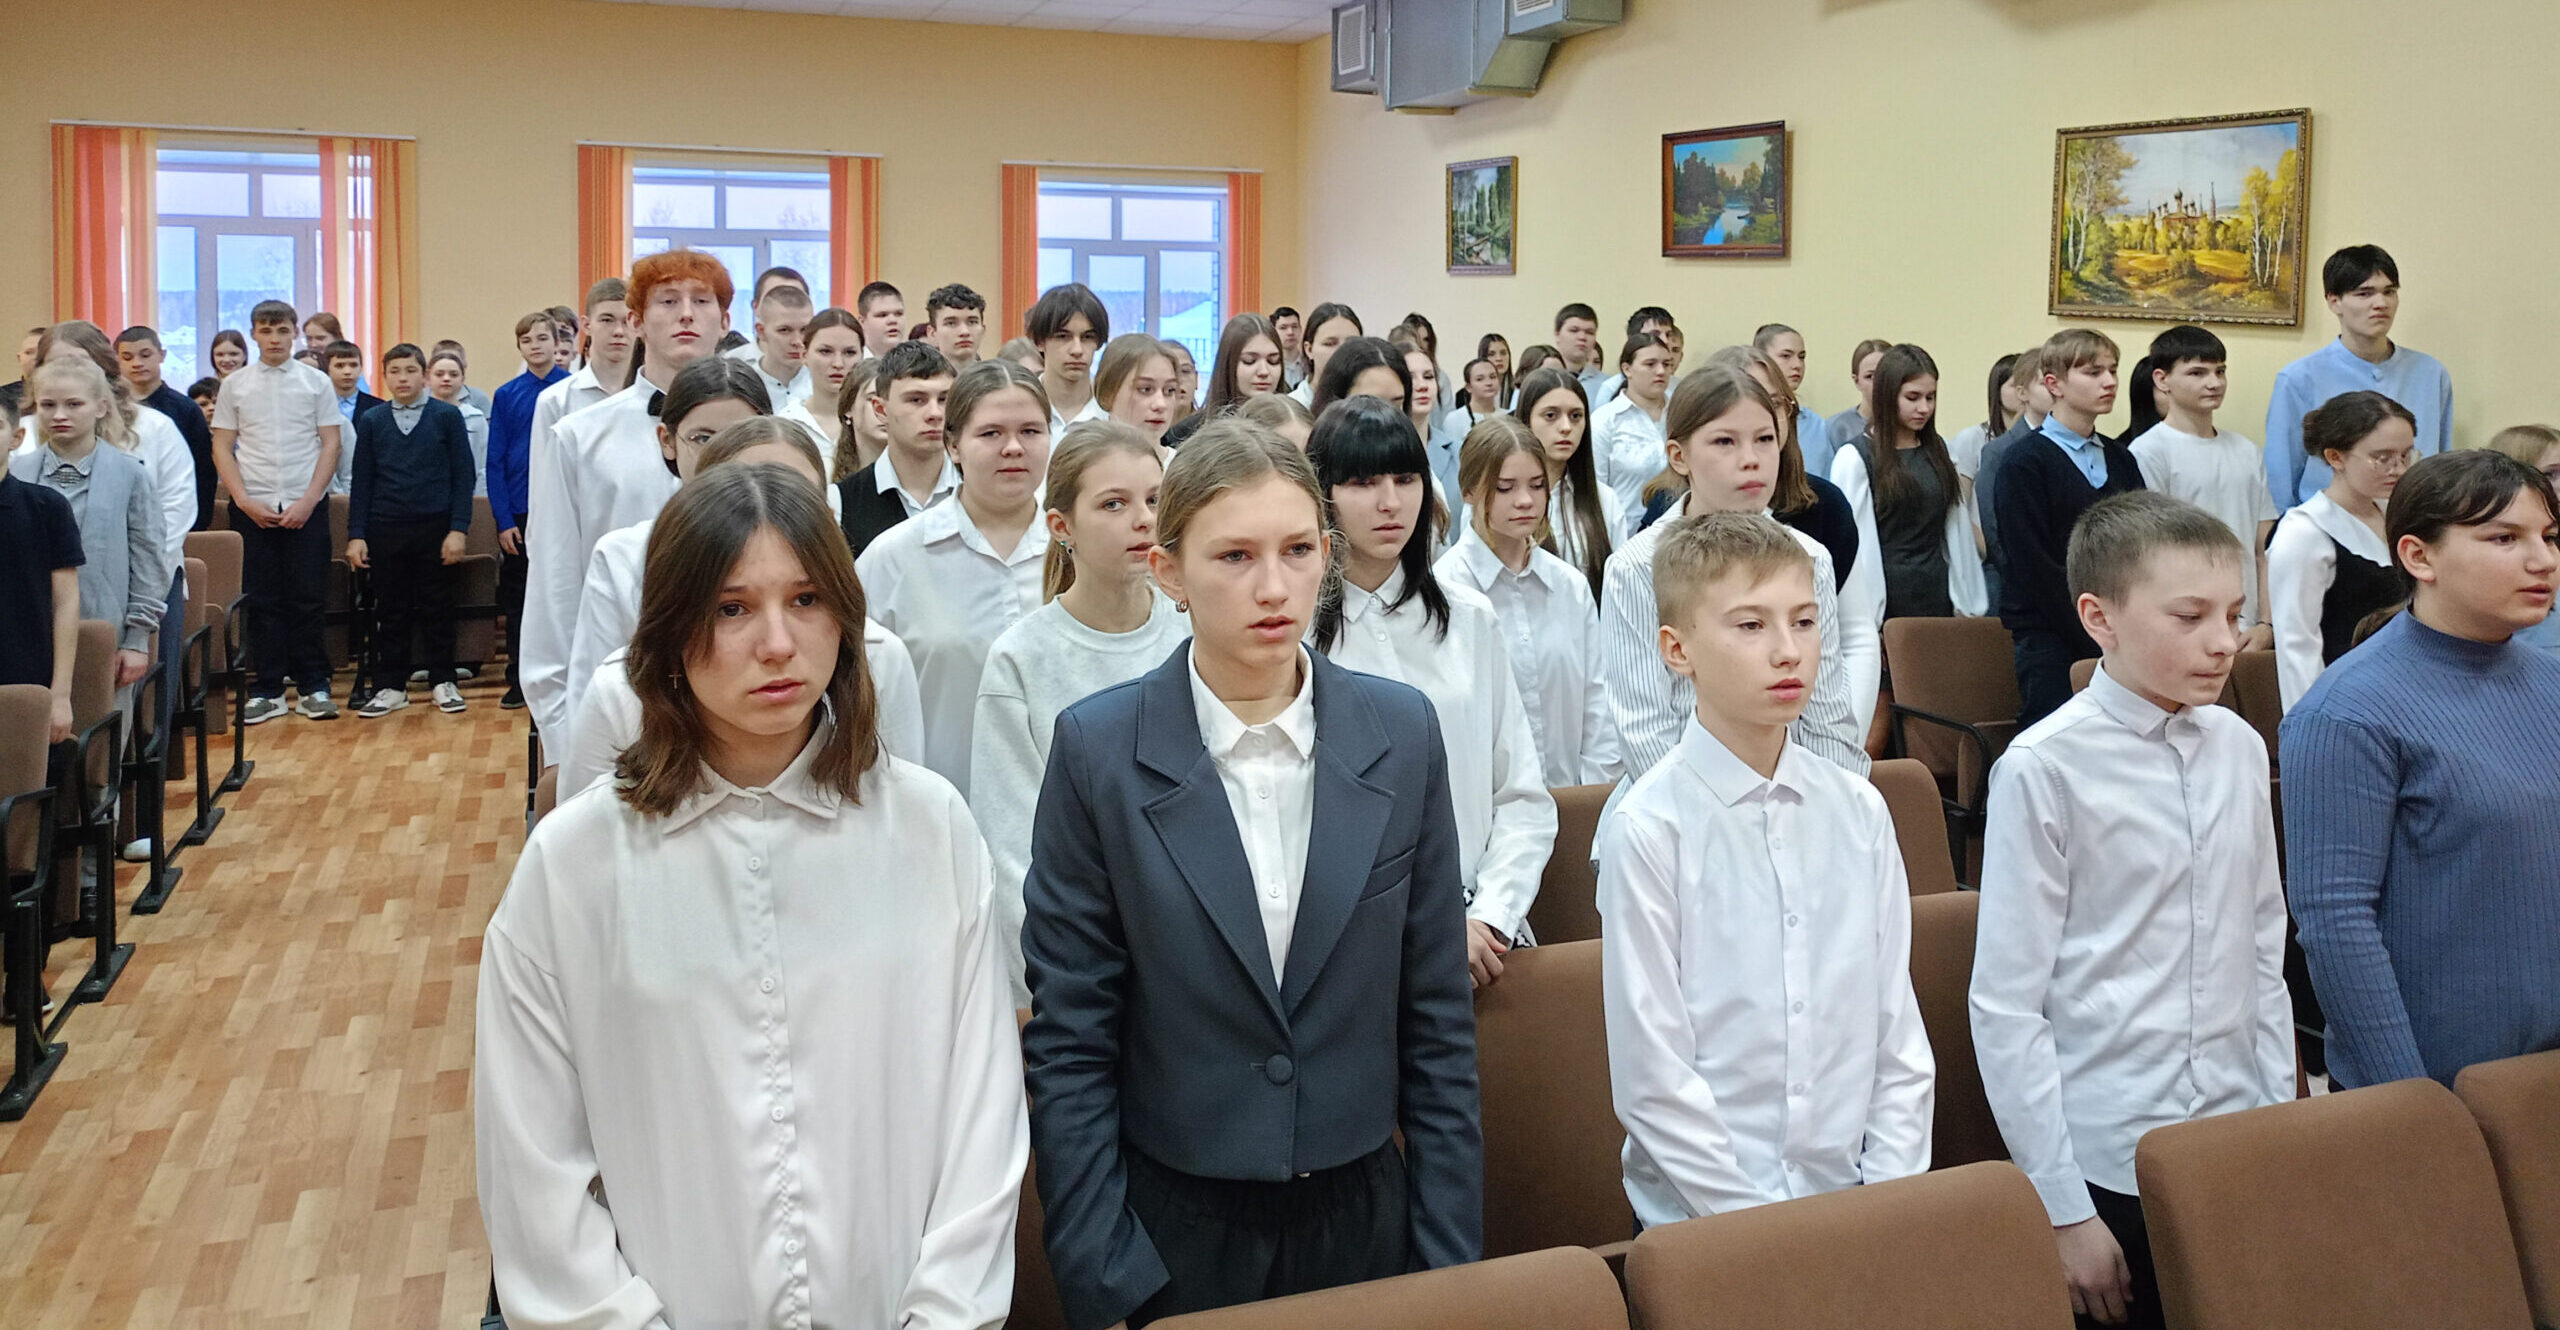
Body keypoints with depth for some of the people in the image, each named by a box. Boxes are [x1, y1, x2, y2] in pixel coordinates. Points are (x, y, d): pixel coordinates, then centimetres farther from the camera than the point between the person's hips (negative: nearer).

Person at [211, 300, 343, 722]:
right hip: (252, 508, 1)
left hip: (305, 507, -1)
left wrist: (308, 500, -7)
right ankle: (267, 690, 9)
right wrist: (244, 500, -5)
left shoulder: (316, 382, 4)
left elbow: (330, 444, 2)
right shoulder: (235, 384, 6)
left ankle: (313, 686, 9)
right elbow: (221, 447, 6)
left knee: (306, 599, 1)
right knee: (260, 601, 3)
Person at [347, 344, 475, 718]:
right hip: (385, 529, 2)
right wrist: (356, 535, 2)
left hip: (435, 527, -2)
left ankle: (443, 682, 16)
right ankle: (391, 686, 15)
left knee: (437, 608, 5)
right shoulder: (371, 421, 8)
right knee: (390, 610, 7)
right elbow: (362, 481, 9)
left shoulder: (448, 416, 1)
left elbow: (462, 475, 0)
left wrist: (458, 529, -8)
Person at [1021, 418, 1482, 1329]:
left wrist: (1450, 1254, 0)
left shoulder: (1402, 732, -4)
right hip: (1171, 1228, -2)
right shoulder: (1097, 750, -10)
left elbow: (1438, 1018, 1)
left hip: (1361, 1214, 2)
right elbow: (1068, 1040, -7)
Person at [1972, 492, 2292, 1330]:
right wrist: (2063, 1209, -12)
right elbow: (2005, 1008, -13)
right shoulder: (2044, 769, -15)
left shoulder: (2239, 749, 2)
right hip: (2106, 1168, -5)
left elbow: (2264, 958, 12)